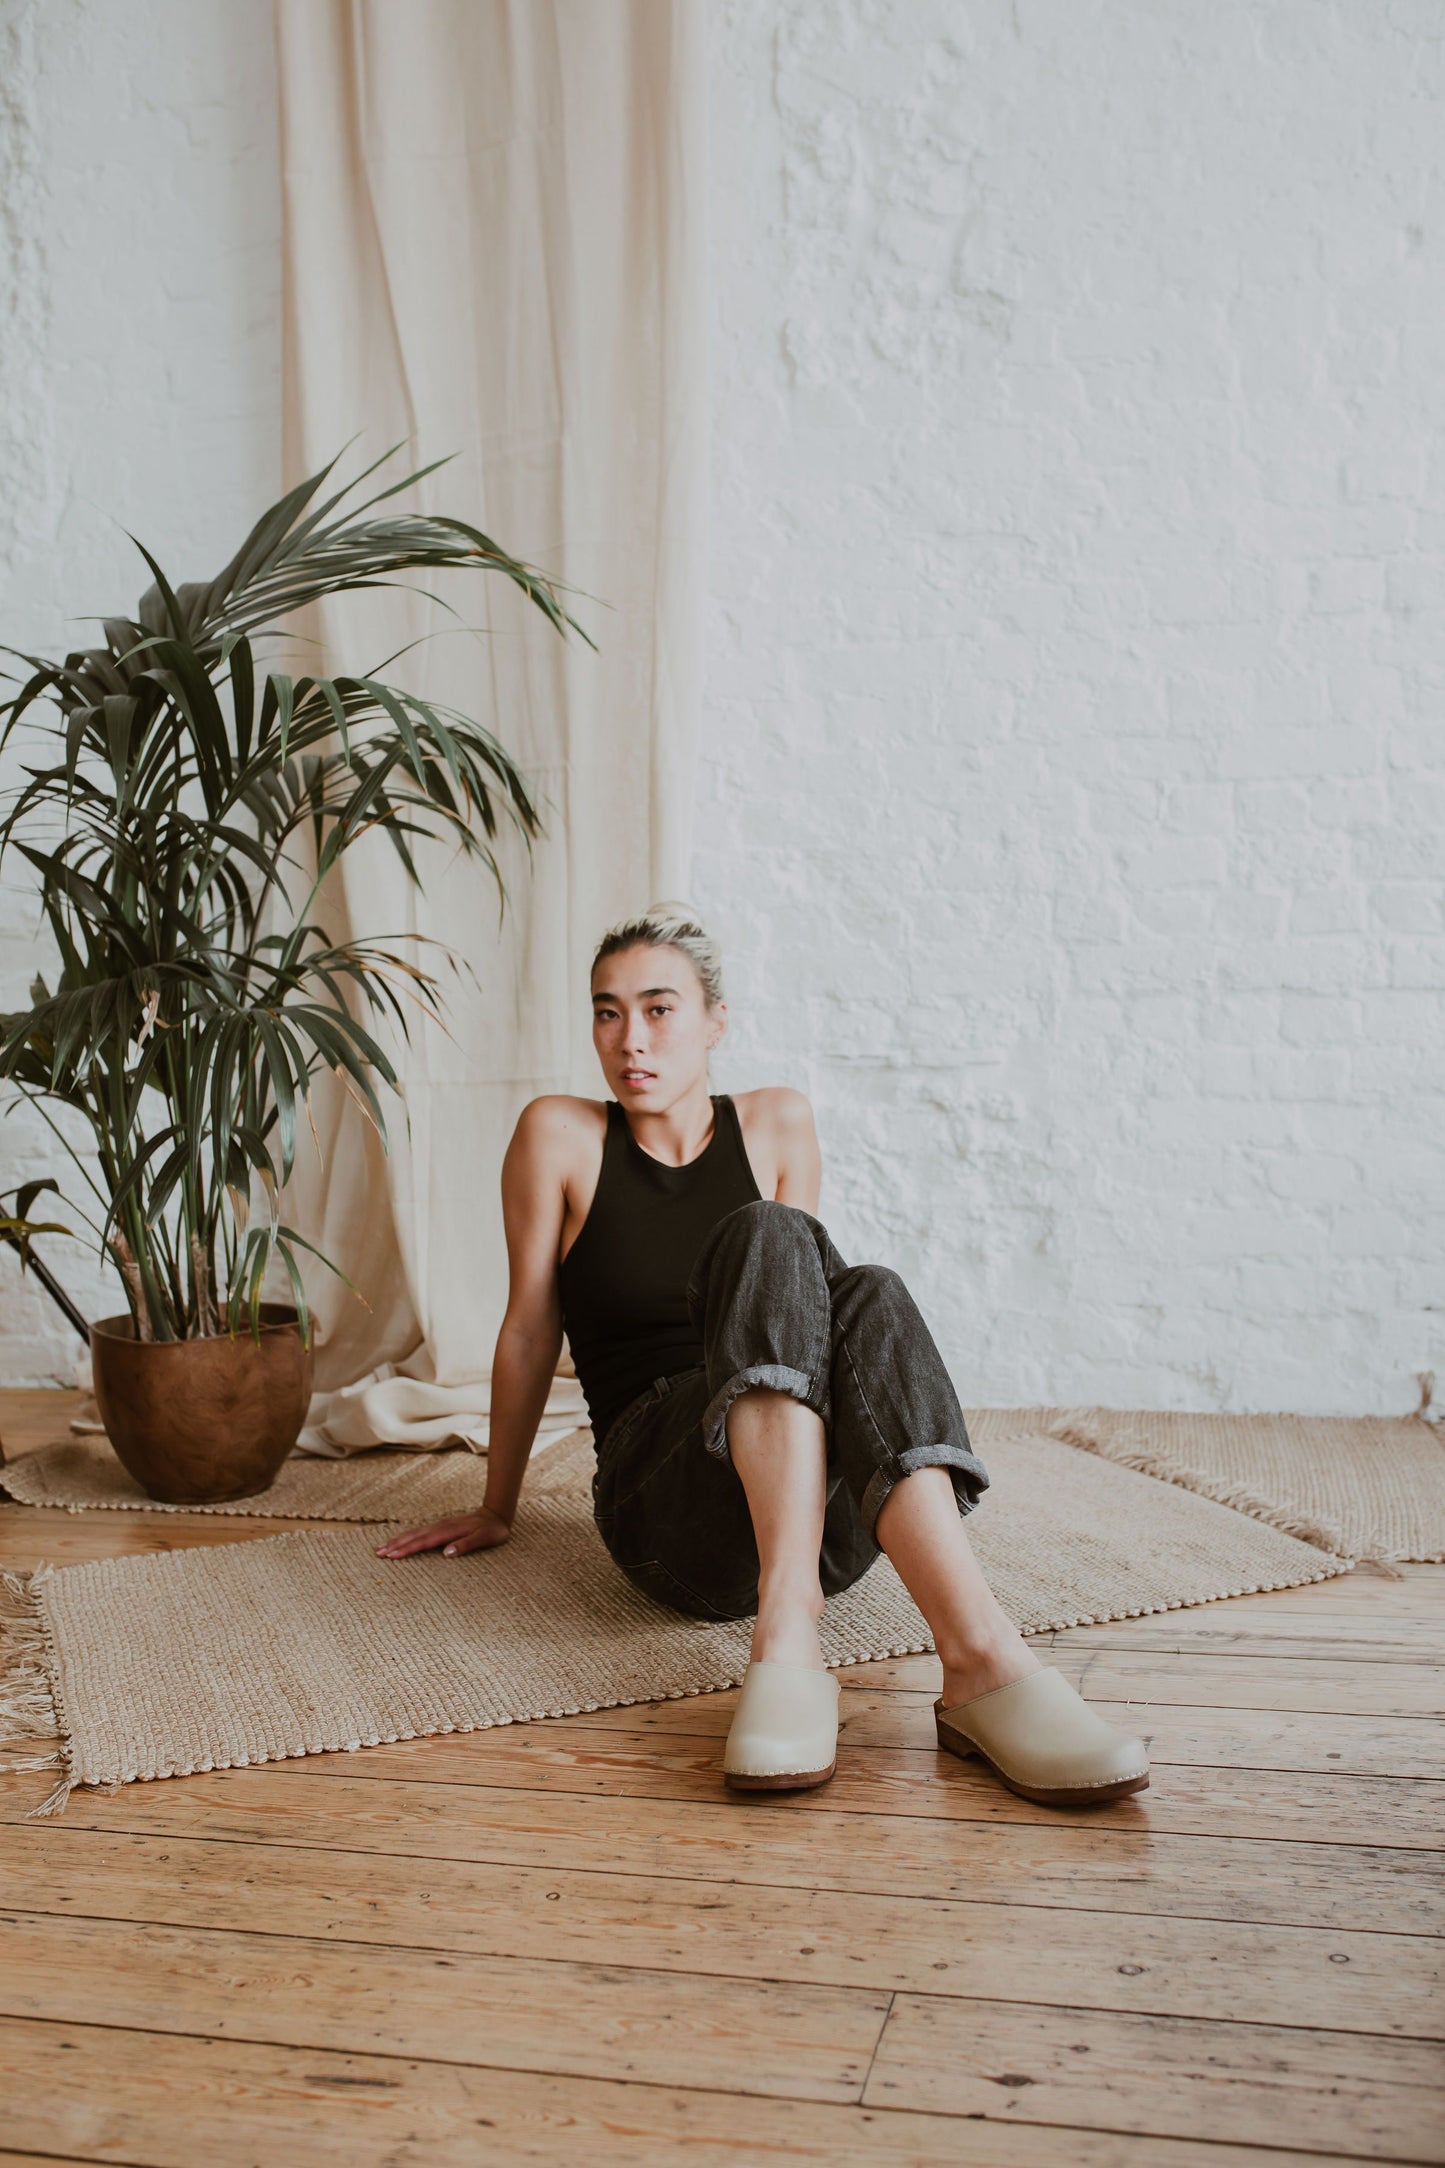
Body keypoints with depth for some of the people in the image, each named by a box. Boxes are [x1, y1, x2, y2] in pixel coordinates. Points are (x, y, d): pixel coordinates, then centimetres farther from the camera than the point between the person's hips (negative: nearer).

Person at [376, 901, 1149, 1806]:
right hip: (664, 1511, -2)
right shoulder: (561, 1135, 5)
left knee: (871, 1298, -31)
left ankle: (982, 1657, -51)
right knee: (768, 1235, -29)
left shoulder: (780, 1123, 12)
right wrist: (496, 1510, 17)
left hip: (825, 1514, 3)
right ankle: (790, 1633, -48)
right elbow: (530, 1332, 9)